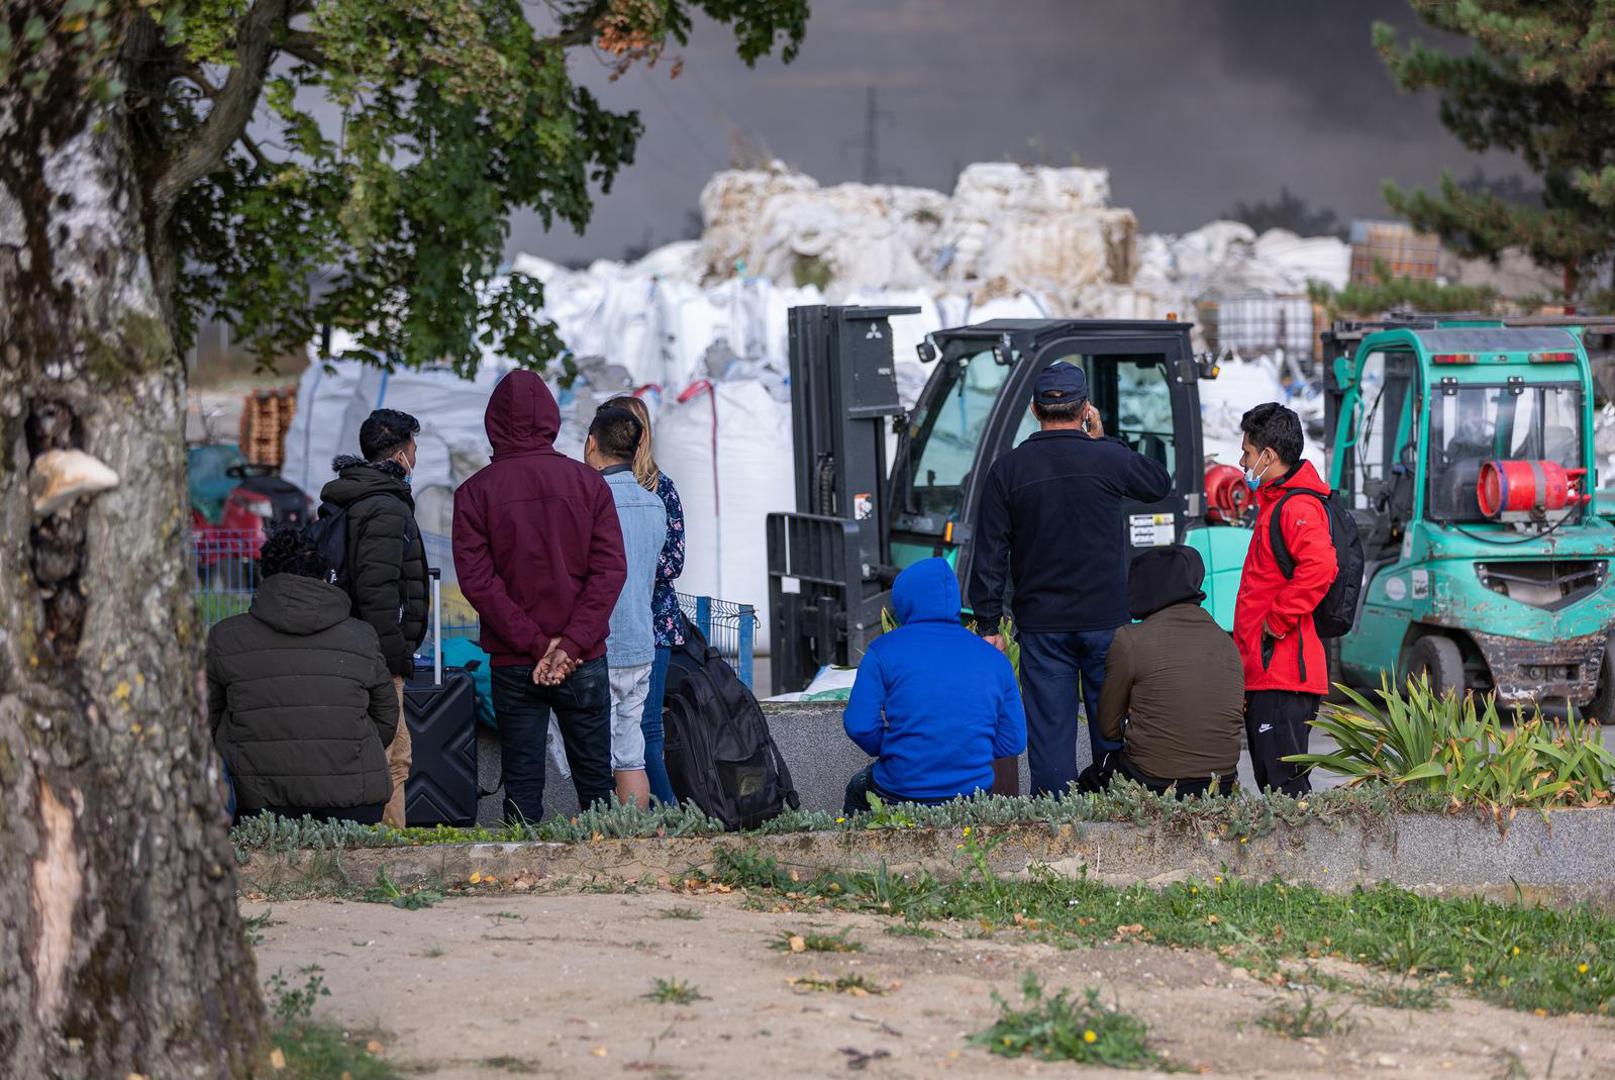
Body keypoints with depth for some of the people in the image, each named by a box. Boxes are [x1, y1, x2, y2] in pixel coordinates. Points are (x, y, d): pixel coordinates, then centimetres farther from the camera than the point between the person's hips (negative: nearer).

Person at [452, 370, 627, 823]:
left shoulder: (475, 492, -1)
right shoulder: (587, 482, 1)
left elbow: (477, 579, -9)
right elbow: (610, 569, -6)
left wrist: (534, 644, -9)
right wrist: (571, 644, -10)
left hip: (512, 664, -1)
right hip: (584, 662, 1)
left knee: (521, 784, 3)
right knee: (594, 777, 8)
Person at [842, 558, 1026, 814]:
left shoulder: (884, 651, -5)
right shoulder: (995, 659, 4)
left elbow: (859, 726, -13)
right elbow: (1014, 742, 3)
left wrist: (887, 751, 8)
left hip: (900, 793, -3)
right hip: (971, 791, 3)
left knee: (857, 790, 32)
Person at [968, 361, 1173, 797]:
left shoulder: (1007, 470, -3)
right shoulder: (1109, 460, -6)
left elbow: (990, 555, -2)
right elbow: (1160, 483, 16)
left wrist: (988, 624, 4)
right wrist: (1103, 440, 15)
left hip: (1042, 627, 0)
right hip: (1106, 621, 0)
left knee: (1049, 732, 3)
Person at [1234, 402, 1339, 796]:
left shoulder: (1297, 507, -12)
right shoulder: (1275, 503, 21)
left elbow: (1318, 567, -30)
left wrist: (1277, 622, -21)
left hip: (1282, 675, -11)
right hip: (1264, 675, 11)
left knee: (1285, 785, -13)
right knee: (1271, 783, 11)